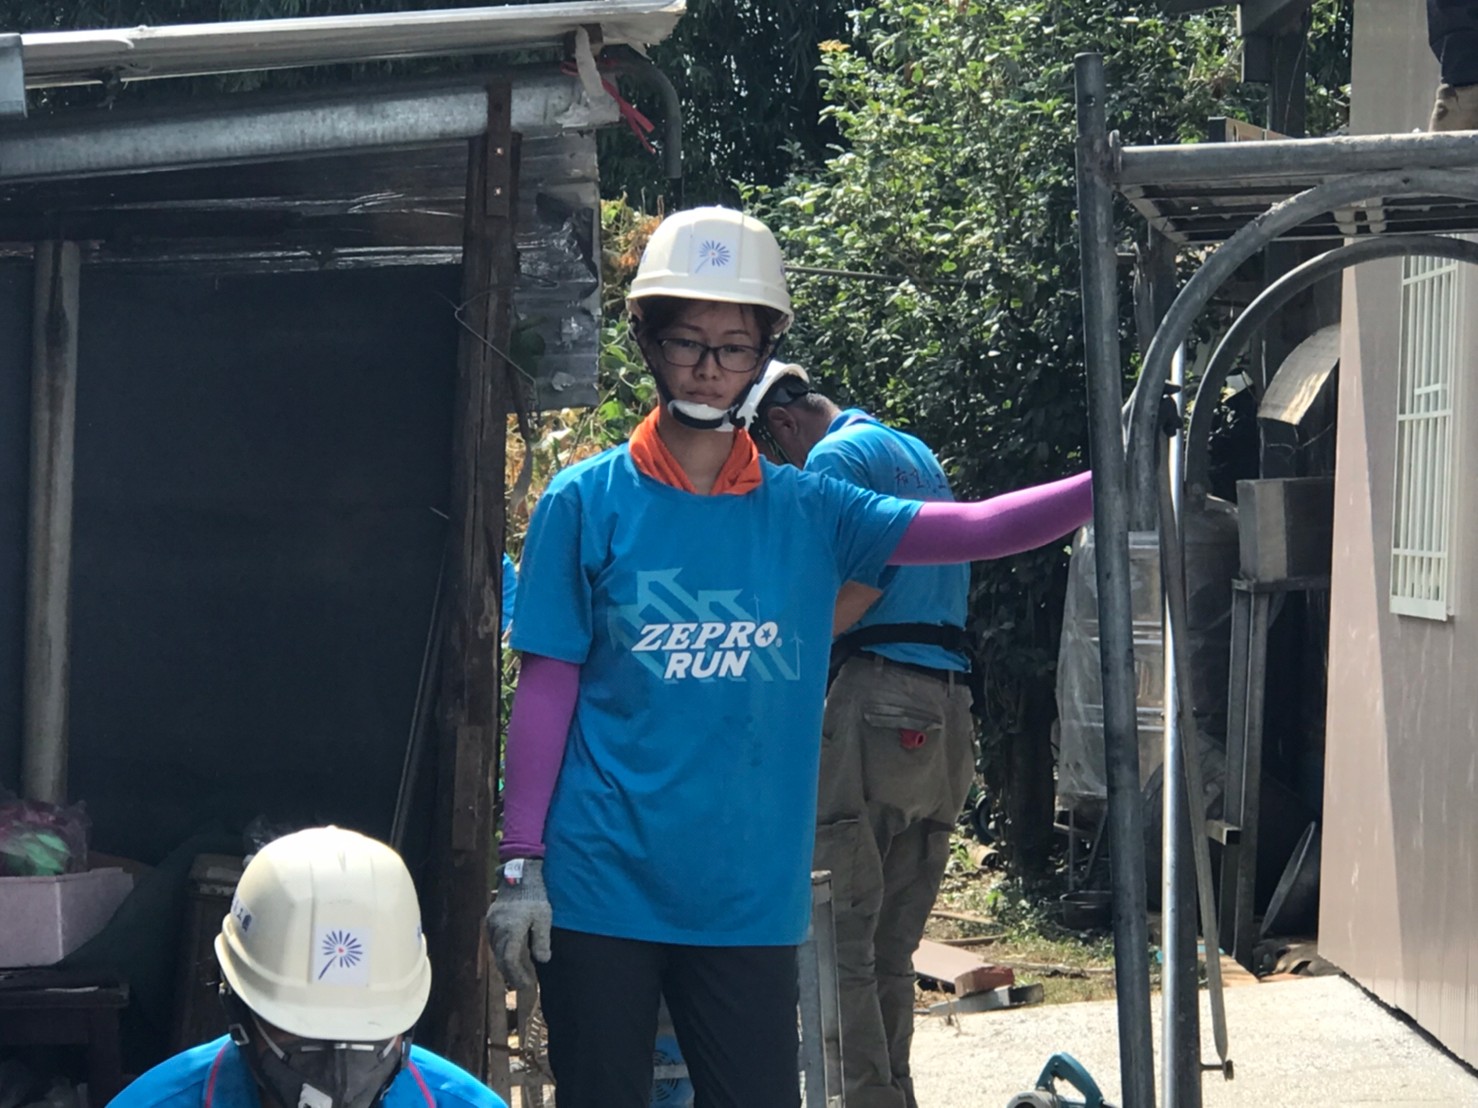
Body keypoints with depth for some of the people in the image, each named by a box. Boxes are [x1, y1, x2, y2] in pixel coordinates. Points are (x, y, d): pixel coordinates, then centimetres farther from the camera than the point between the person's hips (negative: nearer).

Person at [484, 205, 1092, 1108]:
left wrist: (1109, 486, -19)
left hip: (751, 897, 2)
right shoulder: (587, 503, 0)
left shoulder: (808, 513, 6)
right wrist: (521, 864, -4)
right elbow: (546, 691, 0)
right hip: (600, 889, -2)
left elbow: (967, 530, -5)